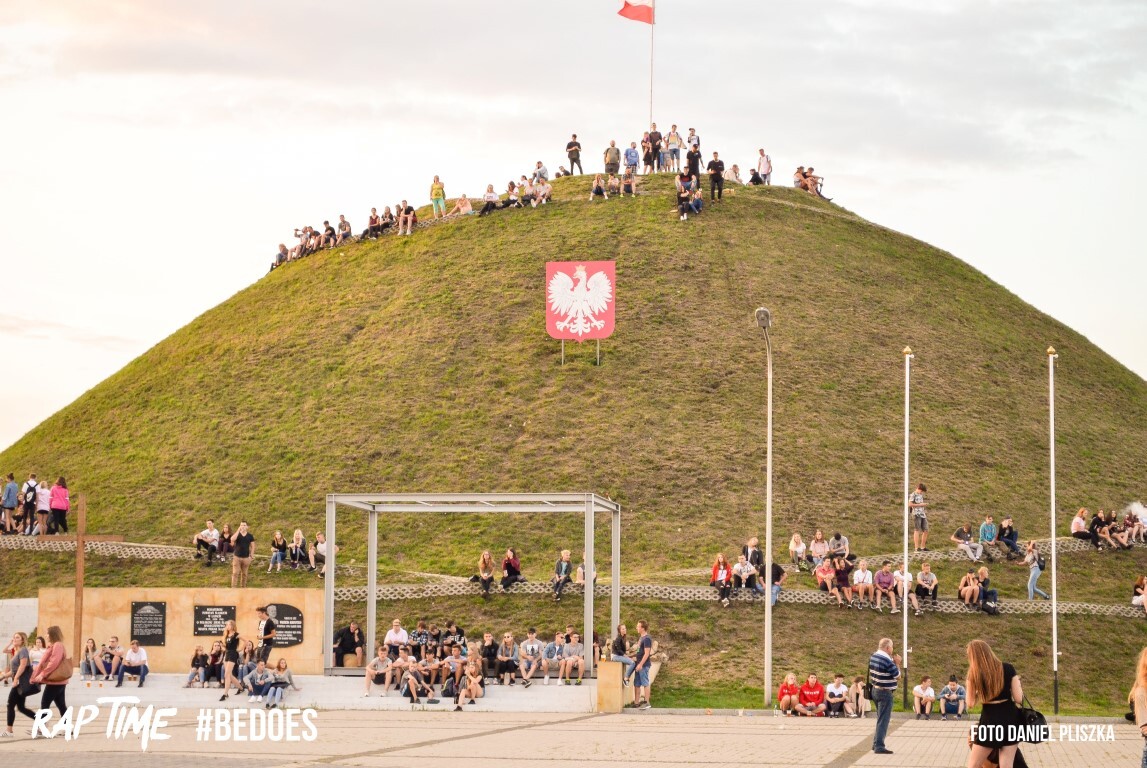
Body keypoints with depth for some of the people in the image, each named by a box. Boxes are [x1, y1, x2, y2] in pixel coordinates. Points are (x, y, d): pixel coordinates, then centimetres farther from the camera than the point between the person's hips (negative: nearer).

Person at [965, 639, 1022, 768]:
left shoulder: (974, 674, -5)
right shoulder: (1008, 668, -3)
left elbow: (970, 704, -3)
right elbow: (1018, 699, -5)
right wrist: (1018, 685, 14)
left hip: (989, 721, -2)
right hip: (1009, 719, 2)